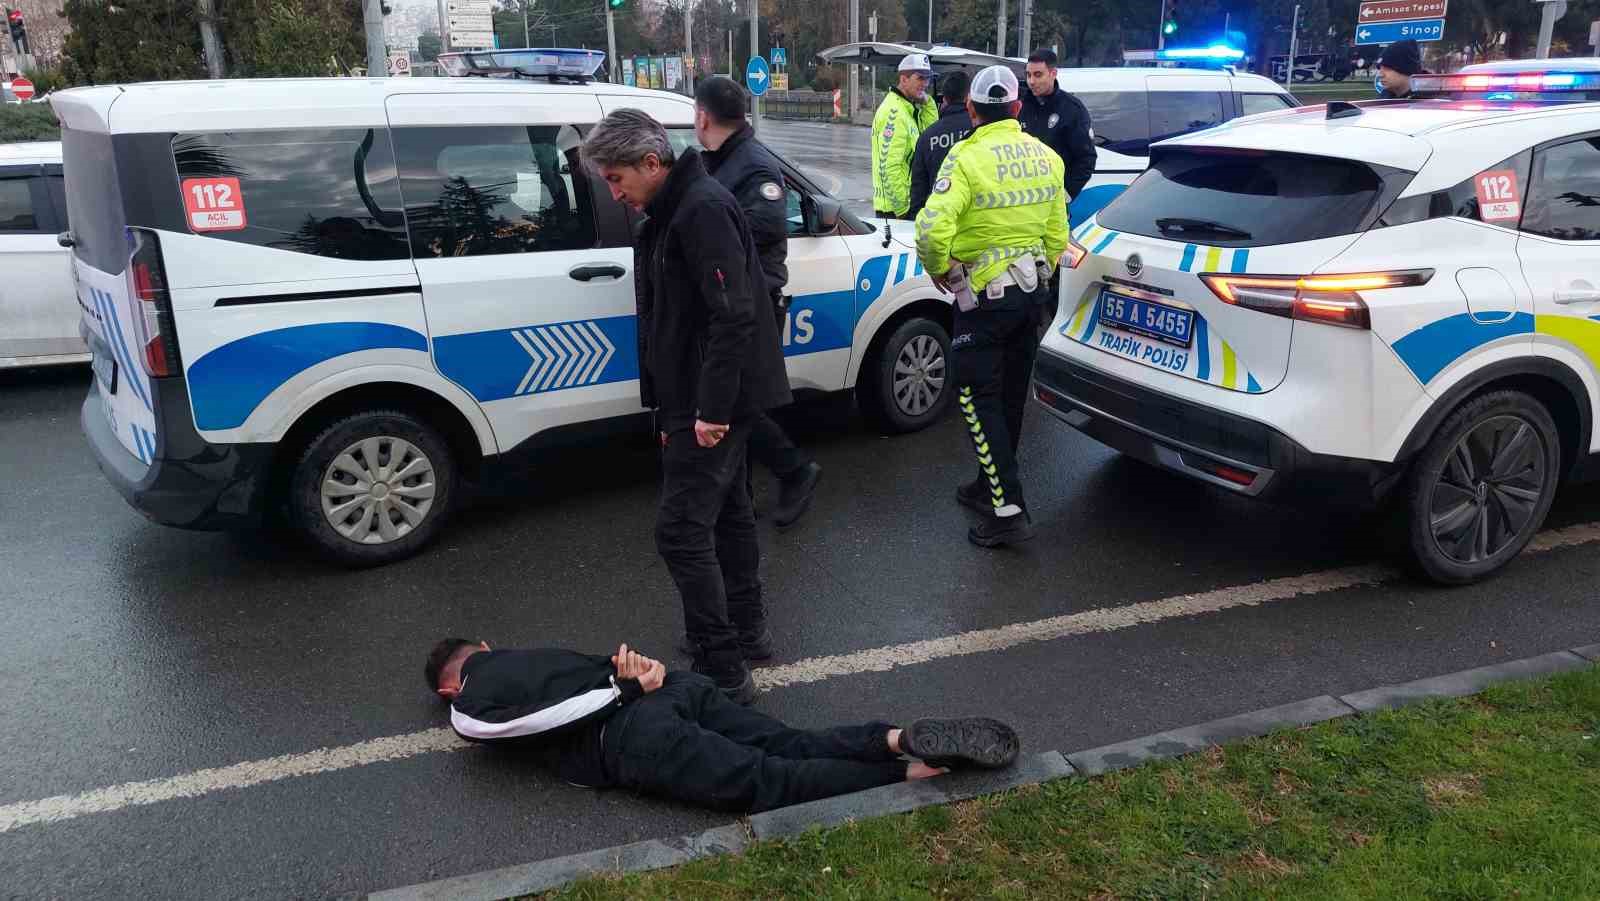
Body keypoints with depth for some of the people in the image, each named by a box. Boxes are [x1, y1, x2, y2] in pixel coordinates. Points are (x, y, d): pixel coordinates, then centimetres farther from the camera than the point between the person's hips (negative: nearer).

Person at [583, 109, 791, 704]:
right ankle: (747, 628, 34)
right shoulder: (666, 217, 14)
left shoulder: (703, 209, -18)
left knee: (682, 530, -9)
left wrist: (711, 408, -24)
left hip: (713, 404, -11)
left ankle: (722, 672, -3)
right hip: (706, 401, 11)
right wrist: (668, 408, 20)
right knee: (728, 511, 19)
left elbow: (734, 315, -25)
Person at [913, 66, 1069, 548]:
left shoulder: (968, 158, -18)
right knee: (1009, 396, 18)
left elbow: (933, 228, -30)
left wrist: (939, 270, -12)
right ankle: (991, 485, 33)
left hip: (984, 296, -7)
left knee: (979, 400, -1)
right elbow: (1057, 233, 9)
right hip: (1030, 291, 7)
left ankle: (1008, 510, -6)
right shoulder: (1045, 156, 4)